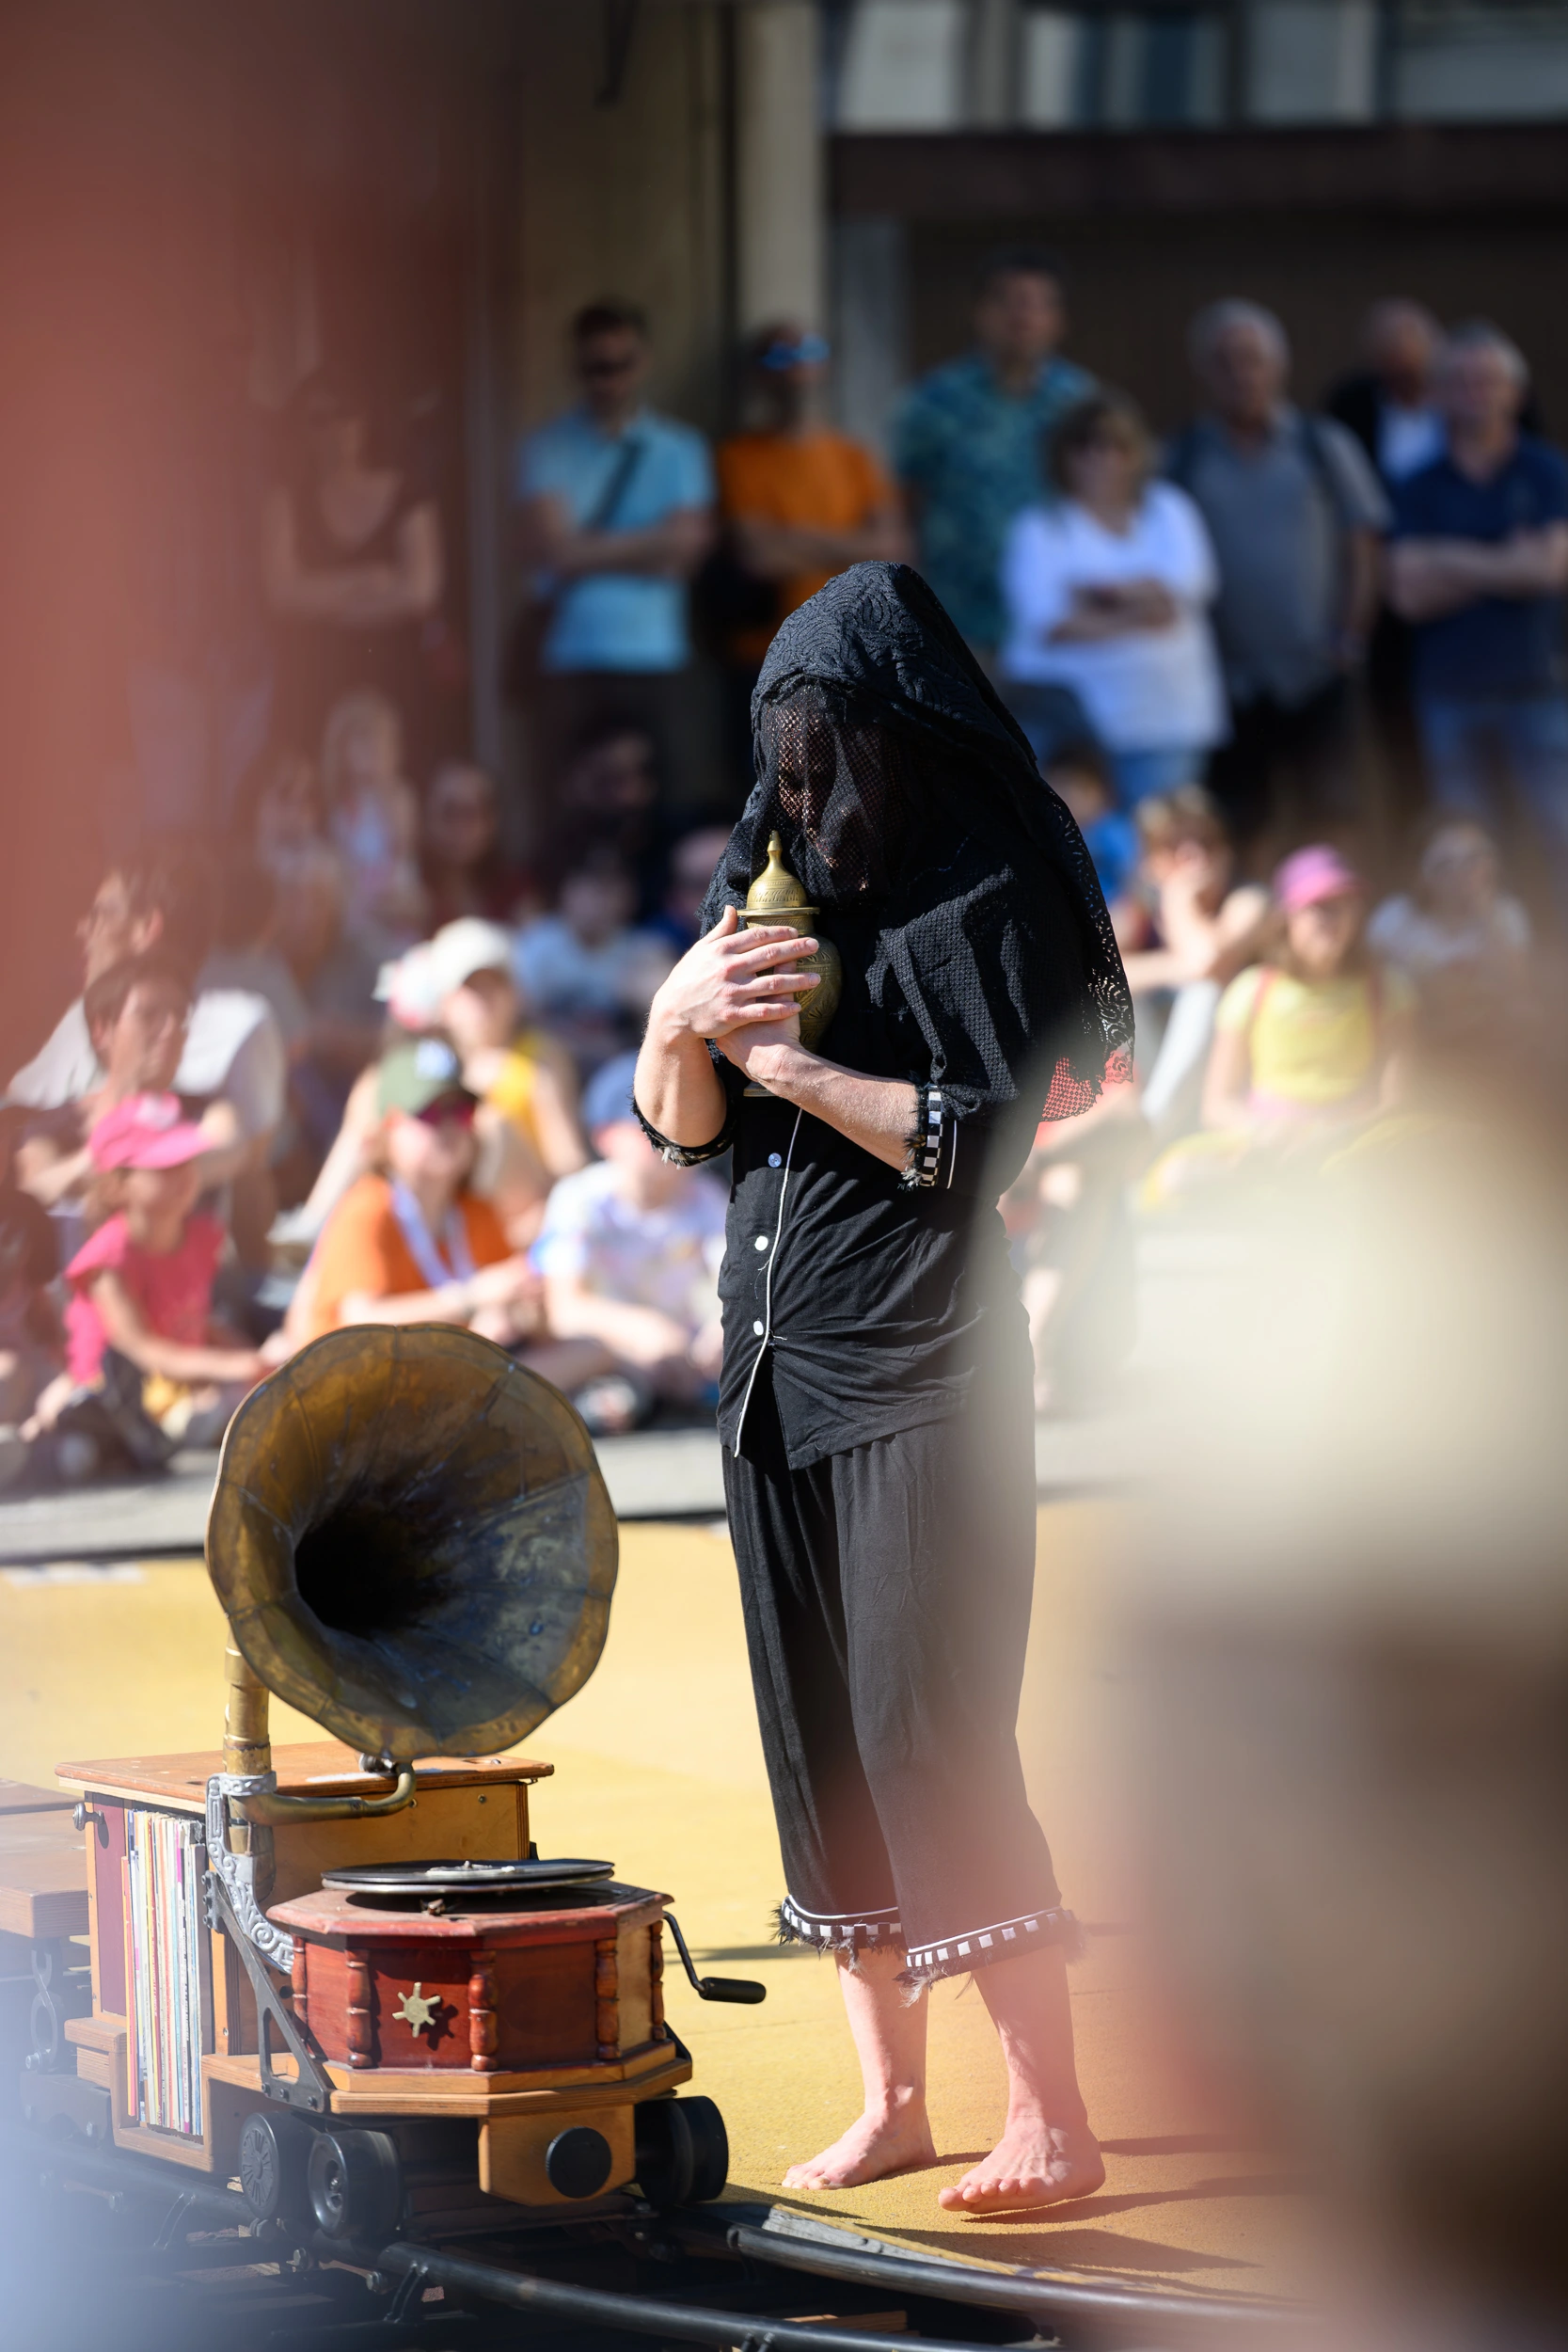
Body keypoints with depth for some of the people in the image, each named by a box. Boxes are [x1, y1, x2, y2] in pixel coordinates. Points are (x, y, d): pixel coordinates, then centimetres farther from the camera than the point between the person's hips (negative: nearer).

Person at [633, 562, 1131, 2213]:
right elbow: (682, 1129, 11)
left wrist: (795, 1061, -15)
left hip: (921, 1371, -7)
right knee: (817, 1737, 7)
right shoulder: (777, 880, 11)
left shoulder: (991, 896, -8)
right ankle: (889, 2099, 14)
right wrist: (679, 1019, -9)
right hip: (773, 1360, 7)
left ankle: (1049, 2119, -6)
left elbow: (986, 1139, -15)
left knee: (928, 1734, -10)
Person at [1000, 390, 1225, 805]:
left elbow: (1187, 584, -4)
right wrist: (1131, 619, -11)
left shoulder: (1167, 509, 13)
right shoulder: (1040, 529, 3)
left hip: (1163, 720, 3)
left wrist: (1097, 591, -10)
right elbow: (1049, 623, -10)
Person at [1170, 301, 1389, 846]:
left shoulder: (1323, 447, 7)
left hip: (1318, 675, 0)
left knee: (1332, 812, -3)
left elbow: (1362, 547, 8)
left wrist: (1351, 635, -3)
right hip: (1228, 677, 0)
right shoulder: (1181, 459, 5)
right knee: (1238, 829, 0)